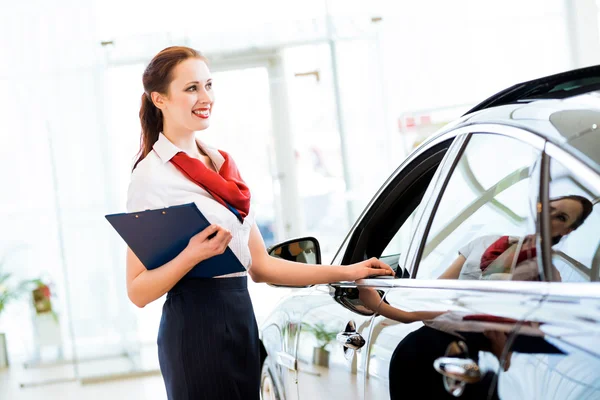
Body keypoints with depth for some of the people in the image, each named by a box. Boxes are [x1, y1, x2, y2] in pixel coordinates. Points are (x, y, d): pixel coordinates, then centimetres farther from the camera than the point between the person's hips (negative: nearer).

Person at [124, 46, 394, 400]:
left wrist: (346, 272, 10)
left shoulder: (224, 165, 15)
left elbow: (260, 266, 14)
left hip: (242, 319, 7)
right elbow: (138, 291, -12)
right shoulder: (152, 173, -7)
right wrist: (193, 255, -26)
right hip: (195, 327, -7)